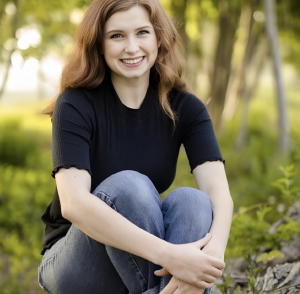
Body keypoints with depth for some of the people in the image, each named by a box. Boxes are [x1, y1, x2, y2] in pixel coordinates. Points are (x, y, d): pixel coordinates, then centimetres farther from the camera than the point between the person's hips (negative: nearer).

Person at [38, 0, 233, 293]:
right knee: (128, 186, -31)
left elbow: (219, 192, -18)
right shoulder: (76, 105, -15)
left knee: (190, 200, -27)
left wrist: (210, 257, -41)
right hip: (76, 266, -3)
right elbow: (72, 203, -30)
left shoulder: (184, 107, -4)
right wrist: (168, 255, -40)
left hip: (142, 263, 3)